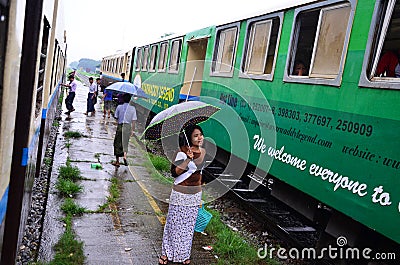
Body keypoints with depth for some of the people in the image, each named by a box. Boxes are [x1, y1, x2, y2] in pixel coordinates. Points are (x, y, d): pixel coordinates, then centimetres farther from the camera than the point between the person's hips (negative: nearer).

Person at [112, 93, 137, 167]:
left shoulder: (119, 107, -2)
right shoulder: (132, 108, -2)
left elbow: (116, 117, 3)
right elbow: (134, 120, -3)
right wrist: (132, 130, 3)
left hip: (120, 126, 0)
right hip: (128, 126, 0)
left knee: (117, 143, 9)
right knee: (125, 143, 14)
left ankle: (117, 161, 12)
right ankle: (124, 156, -7)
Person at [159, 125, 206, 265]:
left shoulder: (202, 152, 4)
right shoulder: (181, 152, -15)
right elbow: (174, 172, -19)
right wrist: (187, 160, -30)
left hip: (195, 194, 5)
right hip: (180, 193, -5)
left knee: (189, 225, 14)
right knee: (174, 223, 5)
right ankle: (166, 253, 23)